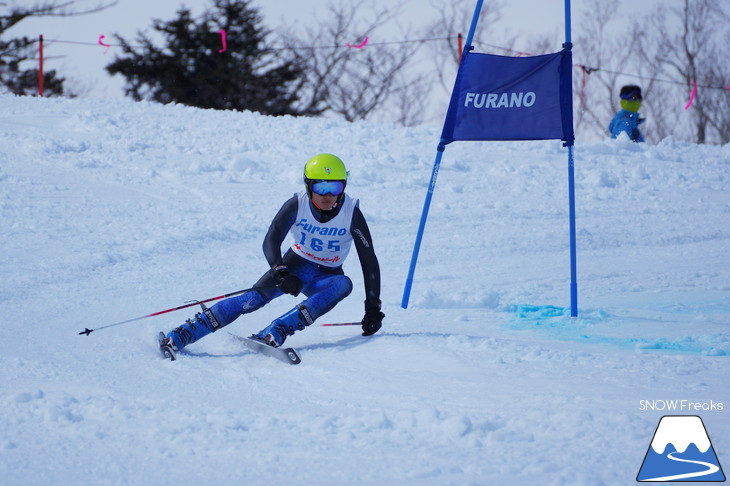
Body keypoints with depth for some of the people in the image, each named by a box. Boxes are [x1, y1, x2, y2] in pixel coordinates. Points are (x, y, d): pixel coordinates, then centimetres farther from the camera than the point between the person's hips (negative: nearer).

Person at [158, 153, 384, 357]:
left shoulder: (352, 214, -18)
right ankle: (182, 335, -35)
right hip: (295, 265, 0)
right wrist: (281, 273, -42)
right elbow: (270, 242, -23)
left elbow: (369, 262, -14)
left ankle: (274, 332, -48)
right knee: (257, 296, -27)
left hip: (326, 277, 0)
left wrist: (373, 309, -17)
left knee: (343, 284, -35)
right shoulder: (297, 205, -16)